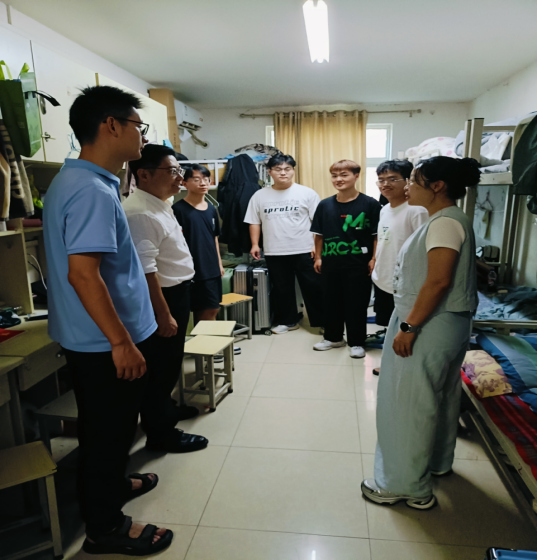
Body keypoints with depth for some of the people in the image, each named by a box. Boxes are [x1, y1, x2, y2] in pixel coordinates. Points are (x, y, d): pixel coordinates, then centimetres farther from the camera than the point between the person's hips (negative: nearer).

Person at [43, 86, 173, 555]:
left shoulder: (74, 180, 10)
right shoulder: (93, 191, -23)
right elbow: (83, 272, -29)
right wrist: (122, 343, -25)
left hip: (93, 339, 10)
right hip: (106, 342, -10)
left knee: (110, 427, 26)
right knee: (108, 430, 8)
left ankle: (112, 485, 47)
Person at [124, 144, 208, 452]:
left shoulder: (160, 205, 9)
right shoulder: (140, 213, -24)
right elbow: (145, 271, -29)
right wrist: (164, 315, -25)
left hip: (177, 293, 10)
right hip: (161, 298, -10)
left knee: (170, 361, 24)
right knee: (161, 366, 4)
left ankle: (164, 409, 44)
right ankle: (161, 433, 22)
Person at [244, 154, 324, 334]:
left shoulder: (307, 193, -1)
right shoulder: (260, 196, 6)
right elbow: (254, 222, 11)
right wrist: (255, 244, 3)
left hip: (304, 251, -2)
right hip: (274, 252, 3)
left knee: (313, 287, 5)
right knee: (281, 289, 13)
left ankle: (322, 321, 18)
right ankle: (287, 321, 29)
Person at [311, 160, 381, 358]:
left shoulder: (370, 204, -7)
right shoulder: (324, 205, 4)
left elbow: (377, 235, -5)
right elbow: (319, 234, 10)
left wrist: (374, 259, -9)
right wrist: (318, 257, 8)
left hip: (358, 264, -4)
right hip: (330, 263, 4)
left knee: (356, 304, 6)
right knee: (331, 301, 14)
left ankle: (356, 342, 22)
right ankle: (333, 337, 33)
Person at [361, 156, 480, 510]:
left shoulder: (445, 222, -17)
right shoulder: (448, 220, 13)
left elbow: (439, 281, -25)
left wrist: (409, 327, -22)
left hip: (431, 325, -10)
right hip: (445, 323, 11)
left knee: (409, 403, 0)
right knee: (441, 396, 22)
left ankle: (408, 486, 15)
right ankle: (438, 462, 42)